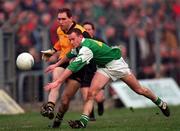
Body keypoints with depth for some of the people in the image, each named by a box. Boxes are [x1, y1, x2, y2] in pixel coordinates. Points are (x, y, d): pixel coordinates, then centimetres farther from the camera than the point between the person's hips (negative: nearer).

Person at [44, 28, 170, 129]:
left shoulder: (86, 48, -34)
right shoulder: (80, 46, -5)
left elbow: (74, 66, -41)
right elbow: (69, 55, 19)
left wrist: (57, 82, -43)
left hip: (116, 64, -8)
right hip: (104, 68, 8)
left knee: (139, 89, 6)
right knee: (91, 92, -14)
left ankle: (160, 103, 28)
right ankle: (84, 120, -21)